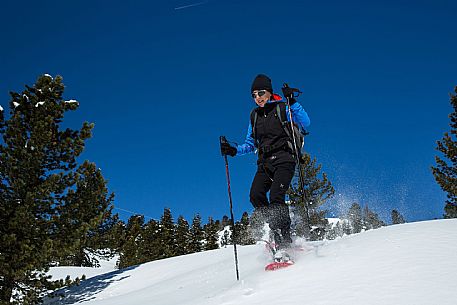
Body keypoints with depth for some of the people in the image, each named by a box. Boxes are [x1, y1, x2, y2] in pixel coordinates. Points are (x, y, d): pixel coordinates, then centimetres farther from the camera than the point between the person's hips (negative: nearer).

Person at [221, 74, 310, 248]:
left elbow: (305, 123, -13)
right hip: (265, 162, 5)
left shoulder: (283, 108, 2)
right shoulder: (255, 115, 18)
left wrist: (292, 102, -19)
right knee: (256, 196, -17)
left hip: (284, 159, -5)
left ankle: (284, 240, -18)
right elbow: (250, 144, 23)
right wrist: (234, 151, 7)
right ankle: (278, 232, -6)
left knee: (276, 198, -23)